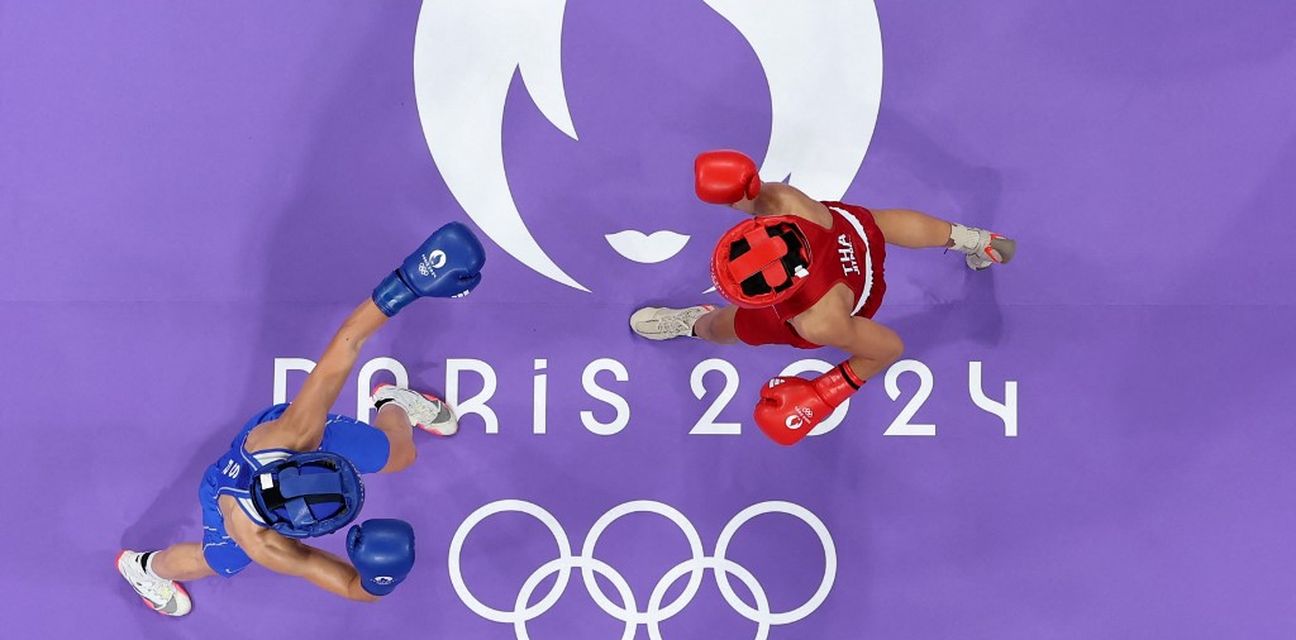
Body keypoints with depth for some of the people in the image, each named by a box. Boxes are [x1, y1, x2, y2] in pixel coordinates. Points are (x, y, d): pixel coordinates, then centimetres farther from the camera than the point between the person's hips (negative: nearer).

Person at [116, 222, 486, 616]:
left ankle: (393, 402, 52)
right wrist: (377, 578, -65)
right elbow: (360, 590, -41)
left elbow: (346, 341, -52)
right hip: (228, 492, -1)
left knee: (400, 454, 15)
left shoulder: (295, 432, -48)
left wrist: (407, 283, -61)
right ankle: (145, 567, 65)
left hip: (286, 440, 1)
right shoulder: (262, 545, -48)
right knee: (216, 562, 30)